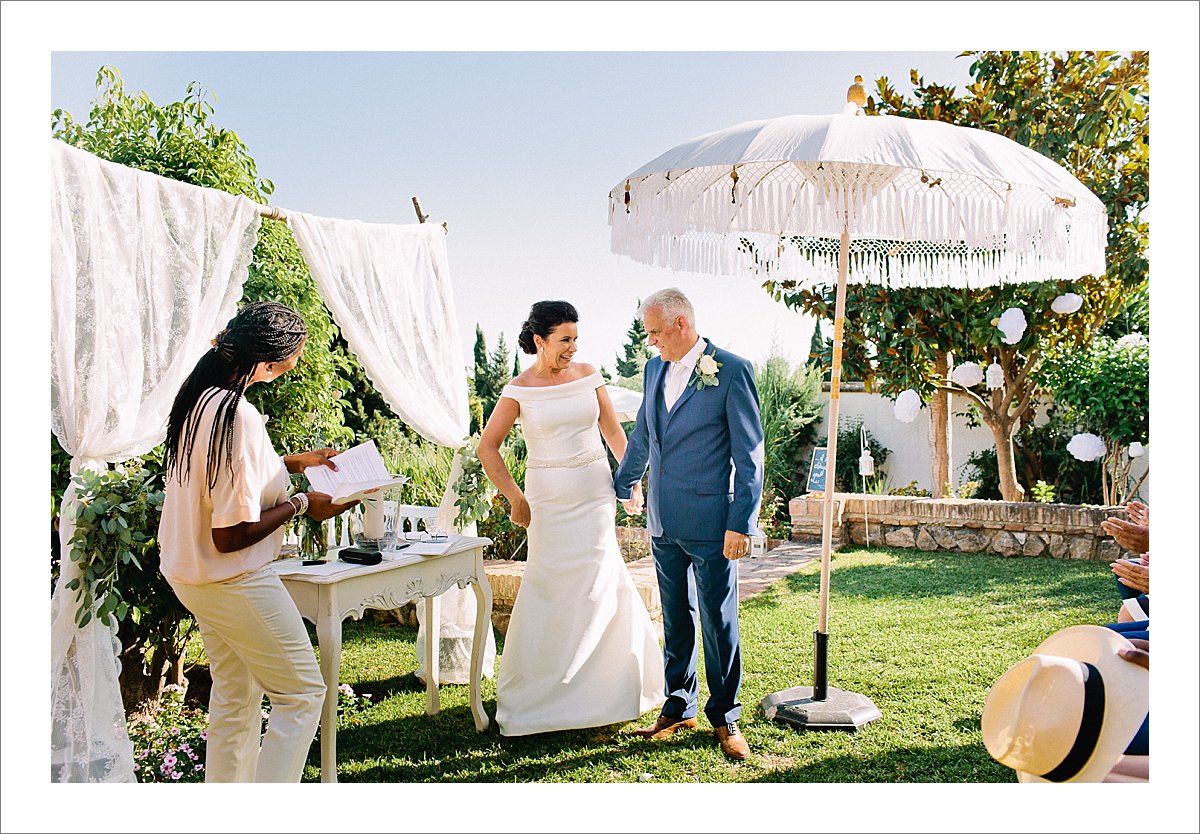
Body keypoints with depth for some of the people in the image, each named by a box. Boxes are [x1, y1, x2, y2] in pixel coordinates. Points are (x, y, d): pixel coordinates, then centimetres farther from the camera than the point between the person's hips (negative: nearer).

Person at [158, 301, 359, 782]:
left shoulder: (198, 395, 1)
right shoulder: (238, 417, -28)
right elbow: (232, 535, -26)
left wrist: (292, 463, 15)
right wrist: (301, 505, -14)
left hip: (191, 575, 10)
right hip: (234, 581, -10)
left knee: (236, 696, 20)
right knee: (302, 692, 3)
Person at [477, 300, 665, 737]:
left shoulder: (588, 375, 3)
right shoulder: (519, 390, -5)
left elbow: (613, 430, 11)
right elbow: (488, 448, 0)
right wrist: (515, 498, -3)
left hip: (595, 494, 2)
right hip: (548, 499, -2)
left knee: (595, 583, 1)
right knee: (551, 584, 1)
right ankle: (537, 690, 19)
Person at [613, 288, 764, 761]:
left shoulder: (732, 371, -9)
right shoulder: (655, 369, 10)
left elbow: (749, 455, -10)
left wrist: (741, 523, -14)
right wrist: (625, 486, 32)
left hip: (710, 523, -6)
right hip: (664, 522, 6)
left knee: (718, 623, 4)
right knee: (674, 620, 14)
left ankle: (724, 717, 19)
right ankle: (679, 708, 27)